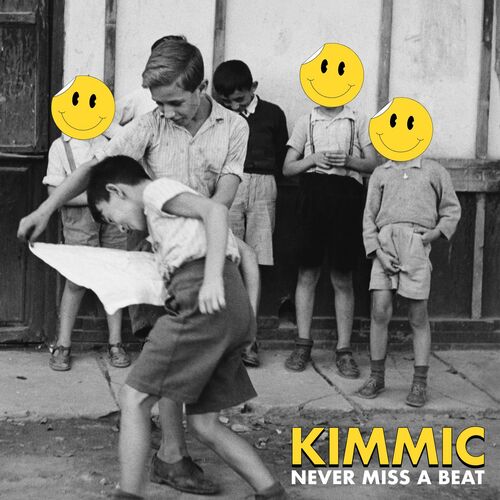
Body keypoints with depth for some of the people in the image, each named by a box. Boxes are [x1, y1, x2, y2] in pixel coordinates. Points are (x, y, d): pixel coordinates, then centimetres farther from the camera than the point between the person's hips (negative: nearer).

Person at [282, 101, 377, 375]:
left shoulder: (358, 121, 13)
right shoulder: (306, 122, 15)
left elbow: (372, 164, 9)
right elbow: (288, 167, 11)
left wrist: (348, 161, -10)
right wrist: (314, 159, -6)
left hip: (347, 195, -1)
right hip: (313, 191, 1)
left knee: (342, 278, 1)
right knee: (307, 273, 1)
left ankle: (344, 350, 4)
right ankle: (303, 344, 8)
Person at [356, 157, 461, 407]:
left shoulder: (434, 171, 15)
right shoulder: (380, 174, 18)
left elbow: (451, 209, 18)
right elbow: (369, 217, 12)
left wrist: (437, 232, -1)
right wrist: (378, 253, -2)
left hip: (417, 244, -1)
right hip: (386, 242, 1)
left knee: (418, 317, -1)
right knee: (379, 311, -6)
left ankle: (420, 383, 5)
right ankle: (377, 377, 6)